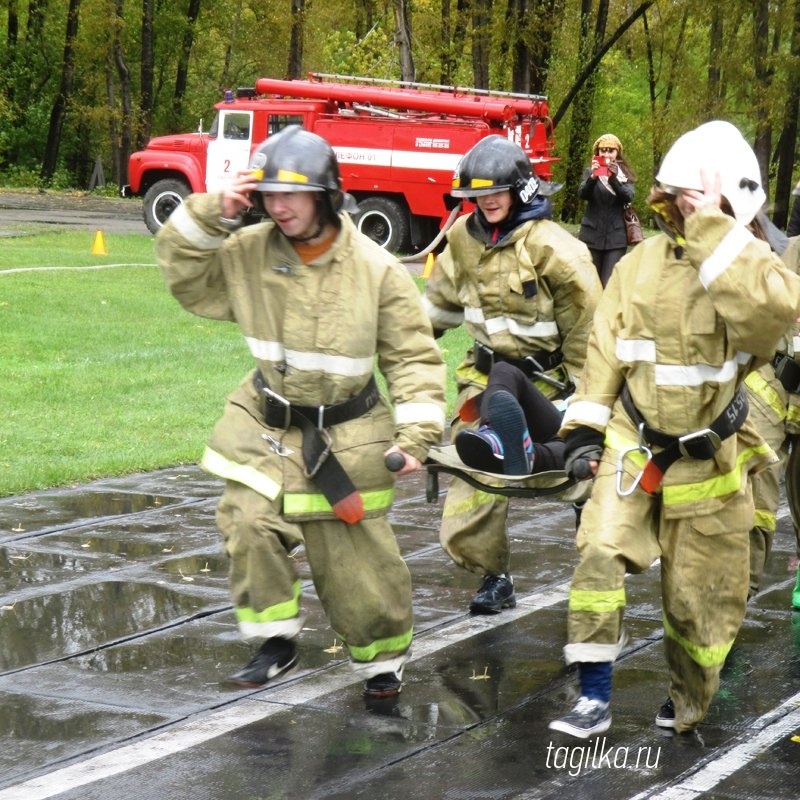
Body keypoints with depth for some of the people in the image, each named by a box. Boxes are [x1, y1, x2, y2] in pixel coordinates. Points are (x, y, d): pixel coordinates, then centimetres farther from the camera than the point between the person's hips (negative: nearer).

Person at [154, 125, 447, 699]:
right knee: (250, 524, -16)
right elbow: (184, 275, 3)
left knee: (356, 561, 3)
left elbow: (414, 358, -6)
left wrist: (416, 434, -13)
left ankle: (383, 657, 27)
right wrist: (212, 216, -12)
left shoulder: (377, 270, -11)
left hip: (346, 438, -2)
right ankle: (275, 642, 3)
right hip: (266, 427, 3)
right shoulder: (249, 253, -4)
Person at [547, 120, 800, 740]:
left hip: (708, 459, -2)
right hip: (633, 444, 2)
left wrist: (713, 228, -35)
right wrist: (585, 425, -1)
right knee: (600, 555, -16)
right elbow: (606, 351, 6)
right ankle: (594, 699, -8)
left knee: (699, 595, 9)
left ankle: (688, 702, 34)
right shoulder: (641, 263, -1)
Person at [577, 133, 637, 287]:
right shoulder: (590, 172, 7)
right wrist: (592, 177, -30)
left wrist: (614, 179, -28)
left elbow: (628, 197, -11)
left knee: (610, 284, -9)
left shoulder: (625, 174, 7)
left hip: (616, 237, -1)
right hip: (592, 235, 1)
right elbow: (582, 194, -10)